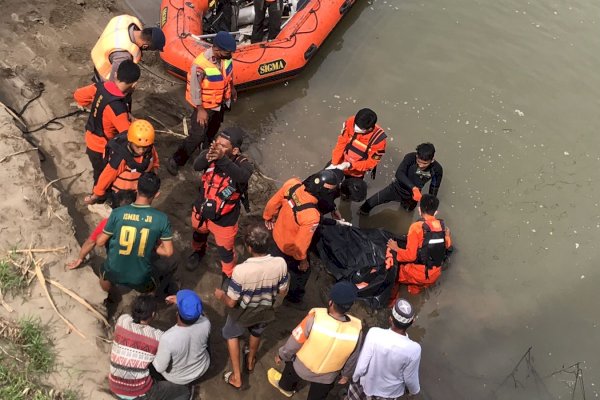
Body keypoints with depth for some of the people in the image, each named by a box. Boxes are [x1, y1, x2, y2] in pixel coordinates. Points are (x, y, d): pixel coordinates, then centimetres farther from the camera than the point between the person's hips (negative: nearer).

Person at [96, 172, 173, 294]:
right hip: (140, 277, 0)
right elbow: (168, 252, -12)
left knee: (104, 273, 39)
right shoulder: (161, 218, -19)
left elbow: (100, 242, -7)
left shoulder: (118, 213, -19)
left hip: (114, 271, 0)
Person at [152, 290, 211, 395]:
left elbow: (160, 368, -24)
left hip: (177, 377, -2)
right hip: (202, 368, 2)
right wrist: (180, 302, -3)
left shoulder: (167, 338, -42)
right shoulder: (205, 323, -30)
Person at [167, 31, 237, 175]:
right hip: (205, 105, -6)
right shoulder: (200, 65, -37)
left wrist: (232, 88, 20)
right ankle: (176, 160, 16)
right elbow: (195, 89, -25)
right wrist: (200, 110, -18)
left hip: (221, 102, 7)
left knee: (213, 130, 27)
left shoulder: (225, 57, -17)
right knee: (197, 136, -1)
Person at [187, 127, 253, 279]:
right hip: (201, 210, 4)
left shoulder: (242, 163, -30)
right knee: (199, 234, 34)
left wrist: (222, 159, -69)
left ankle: (229, 276, 48)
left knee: (225, 251, 18)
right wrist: (208, 156, -65)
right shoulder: (211, 154, -21)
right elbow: (197, 165, -42)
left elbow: (243, 176, -54)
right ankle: (199, 251, 69)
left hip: (224, 219, -4)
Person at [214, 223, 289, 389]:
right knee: (256, 333, 36)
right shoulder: (280, 263, -28)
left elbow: (231, 303, -25)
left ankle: (236, 377, 38)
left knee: (232, 335, 31)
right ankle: (251, 361, 63)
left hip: (243, 313, -3)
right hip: (265, 311, 3)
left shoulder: (241, 270, -39)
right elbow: (282, 291, -10)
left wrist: (220, 296, -3)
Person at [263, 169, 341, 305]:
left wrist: (268, 216, 13)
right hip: (290, 249, -6)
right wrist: (302, 260, -7)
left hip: (277, 235, 6)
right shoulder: (311, 216, -45)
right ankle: (294, 296, 55)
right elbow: (300, 244, -29)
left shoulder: (292, 183, -28)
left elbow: (273, 203, -9)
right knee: (302, 271, 28)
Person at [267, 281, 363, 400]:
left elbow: (294, 342, -19)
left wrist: (281, 355, 2)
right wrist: (346, 374, 12)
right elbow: (352, 359, -9)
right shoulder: (356, 330, -28)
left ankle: (285, 387, 63)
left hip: (302, 368, 0)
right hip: (328, 377, 1)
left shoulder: (315, 319, -36)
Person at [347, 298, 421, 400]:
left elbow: (361, 367, -24)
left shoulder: (374, 333, -34)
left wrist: (355, 378, -2)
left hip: (367, 385, 0)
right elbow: (410, 379, -16)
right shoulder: (413, 349, -33)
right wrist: (414, 390, 7)